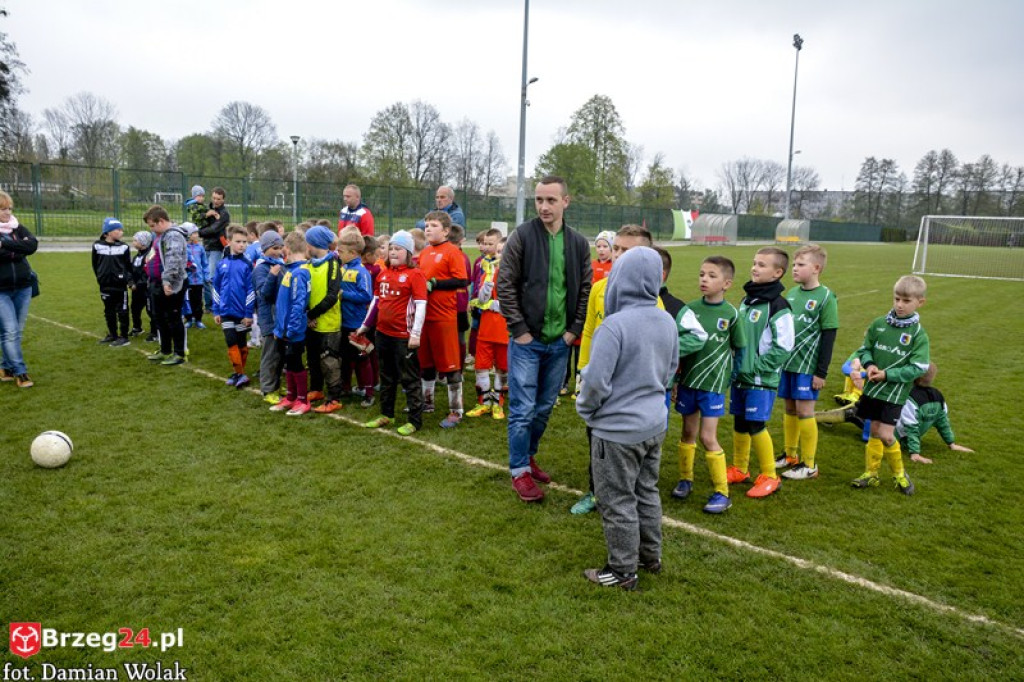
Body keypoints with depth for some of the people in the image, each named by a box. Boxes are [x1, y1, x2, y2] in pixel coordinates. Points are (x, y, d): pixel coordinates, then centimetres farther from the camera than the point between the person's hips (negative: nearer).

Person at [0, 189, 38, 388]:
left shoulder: (19, 229, 5)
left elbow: (32, 245, -13)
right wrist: (17, 249, -18)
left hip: (23, 288, 4)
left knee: (17, 331, 10)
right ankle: (20, 372, -2)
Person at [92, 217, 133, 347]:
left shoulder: (124, 247, -4)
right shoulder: (98, 246, -1)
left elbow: (129, 265, 2)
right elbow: (95, 264, 9)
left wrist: (129, 279, -3)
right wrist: (100, 277, 8)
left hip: (120, 285, -2)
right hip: (105, 285, 3)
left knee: (122, 311, 3)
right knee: (109, 311, 14)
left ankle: (124, 337, 9)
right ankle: (112, 334, 27)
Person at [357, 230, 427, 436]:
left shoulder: (415, 274, -11)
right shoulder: (383, 274, 10)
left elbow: (421, 305, -15)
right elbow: (376, 300, 18)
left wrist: (416, 333, -20)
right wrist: (365, 325, 18)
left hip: (404, 336, -7)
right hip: (383, 333, 8)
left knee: (409, 379, 1)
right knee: (386, 377, 19)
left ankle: (415, 420, 9)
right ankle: (386, 415, 32)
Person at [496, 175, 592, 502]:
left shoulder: (579, 243, 4)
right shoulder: (522, 236, -8)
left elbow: (585, 291, 9)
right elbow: (505, 286, -9)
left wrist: (574, 329, 1)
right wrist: (519, 329, -11)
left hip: (560, 342, 4)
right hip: (527, 340, -4)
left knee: (545, 406, 15)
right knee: (522, 408, 1)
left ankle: (529, 456, 34)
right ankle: (520, 471, 15)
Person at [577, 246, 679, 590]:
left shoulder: (614, 325, -25)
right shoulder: (668, 322, 0)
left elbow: (597, 381, -24)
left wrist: (585, 409, -6)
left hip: (618, 430, -8)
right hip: (655, 423, 8)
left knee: (618, 501, 8)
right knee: (646, 491, 23)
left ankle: (622, 571, 22)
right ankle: (651, 556, 38)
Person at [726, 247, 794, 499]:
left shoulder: (778, 306, -14)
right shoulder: (747, 300, 10)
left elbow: (783, 347, -17)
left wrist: (757, 367, -16)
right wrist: (736, 364, 10)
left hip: (761, 380, -7)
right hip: (740, 375, 7)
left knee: (756, 426, -4)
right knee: (739, 423, 14)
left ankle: (769, 477, 11)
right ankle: (739, 470, 29)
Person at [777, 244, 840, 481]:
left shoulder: (825, 297, -9)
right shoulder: (791, 293, 8)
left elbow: (829, 337, -10)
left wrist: (822, 372, -11)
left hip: (807, 366, -6)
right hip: (786, 363, 6)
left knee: (805, 411, -2)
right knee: (790, 409, 13)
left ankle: (809, 465, 9)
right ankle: (790, 455, 27)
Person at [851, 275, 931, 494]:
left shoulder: (918, 334, -7)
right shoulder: (878, 324, 1)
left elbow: (917, 368, -12)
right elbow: (864, 349, 9)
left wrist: (888, 374, -18)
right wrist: (869, 364, -10)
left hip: (895, 392, -3)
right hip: (873, 387, 3)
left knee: (886, 435, -8)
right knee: (874, 431, 11)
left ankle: (899, 473, 16)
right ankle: (871, 473, 24)